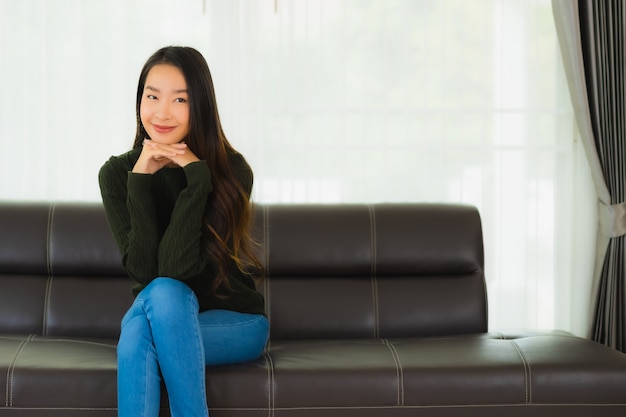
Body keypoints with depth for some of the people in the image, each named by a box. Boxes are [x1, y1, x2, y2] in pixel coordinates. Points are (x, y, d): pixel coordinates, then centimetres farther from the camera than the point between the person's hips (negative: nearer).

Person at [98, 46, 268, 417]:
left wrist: (196, 175, -29)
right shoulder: (117, 173, -5)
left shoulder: (232, 171, -14)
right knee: (137, 324, -33)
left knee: (162, 295, -33)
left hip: (234, 323, -2)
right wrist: (140, 181, -23)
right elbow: (144, 271, -17)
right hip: (160, 316, 2)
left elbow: (176, 270, -24)